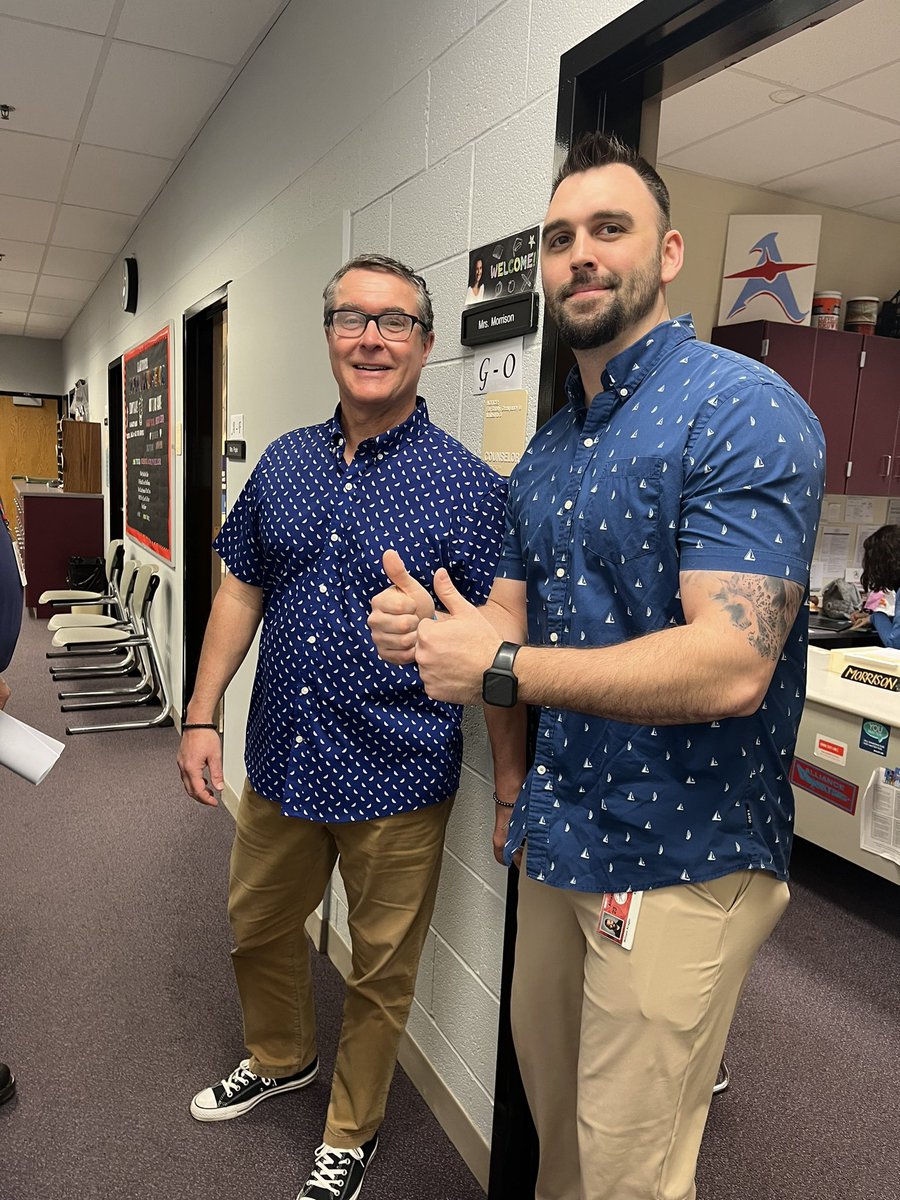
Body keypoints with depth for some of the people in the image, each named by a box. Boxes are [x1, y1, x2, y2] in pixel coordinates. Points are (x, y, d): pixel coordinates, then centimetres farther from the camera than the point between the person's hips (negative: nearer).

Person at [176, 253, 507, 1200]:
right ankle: (279, 1060, 56)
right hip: (281, 759, 5)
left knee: (380, 972, 15)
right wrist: (201, 716, 5)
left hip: (396, 777, -4)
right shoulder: (284, 463, 3)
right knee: (257, 926, 25)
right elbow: (241, 591, 9)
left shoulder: (467, 484, -11)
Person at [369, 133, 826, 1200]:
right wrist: (512, 789, -1)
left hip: (680, 859, -7)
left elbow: (731, 665, -26)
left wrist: (499, 667, -21)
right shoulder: (545, 452, 10)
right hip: (558, 838, 7)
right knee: (549, 1101, 25)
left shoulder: (741, 411, -16)